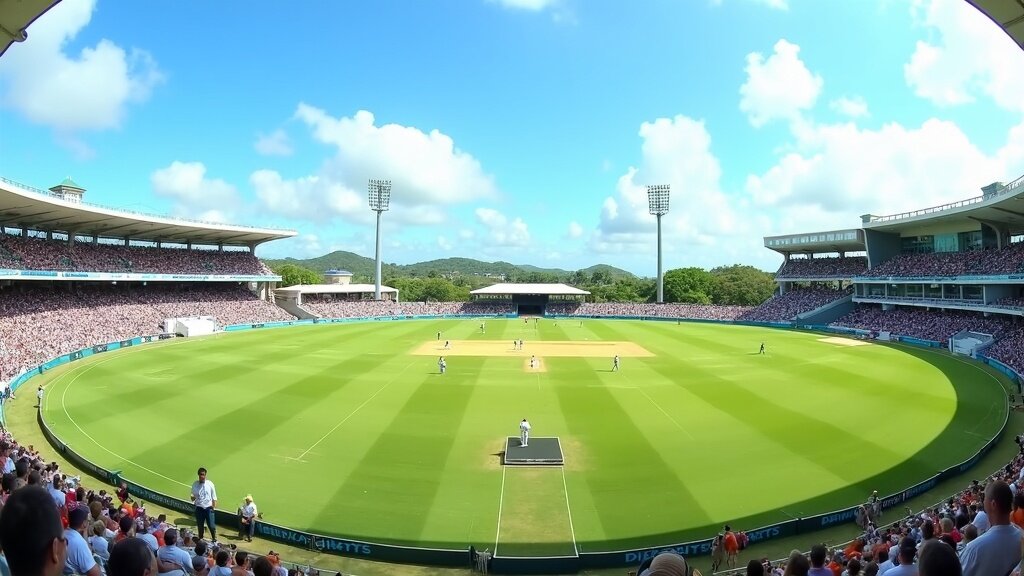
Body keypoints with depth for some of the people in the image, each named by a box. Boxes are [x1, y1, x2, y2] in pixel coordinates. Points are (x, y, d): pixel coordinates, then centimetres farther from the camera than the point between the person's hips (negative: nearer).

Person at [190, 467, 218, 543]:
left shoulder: (210, 484, -7)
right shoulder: (195, 484, -6)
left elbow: (214, 497, 1)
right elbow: (193, 496, 3)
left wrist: (214, 507, -1)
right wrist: (192, 498, -21)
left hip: (208, 508, -1)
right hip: (199, 508, 1)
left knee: (212, 526, 1)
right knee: (200, 526, 14)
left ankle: (214, 540, 21)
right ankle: (200, 539, 35)